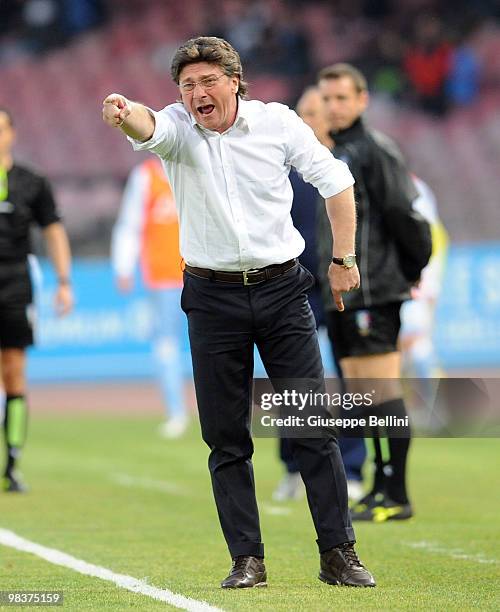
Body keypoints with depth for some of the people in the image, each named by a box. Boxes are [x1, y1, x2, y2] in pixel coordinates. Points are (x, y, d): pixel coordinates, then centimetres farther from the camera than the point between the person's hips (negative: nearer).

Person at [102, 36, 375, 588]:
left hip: (282, 289, 0)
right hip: (212, 299, 0)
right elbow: (148, 127, -28)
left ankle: (338, 553, 5)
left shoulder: (279, 122, -1)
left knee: (314, 426, -2)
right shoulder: (178, 128, -4)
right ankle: (247, 559, 8)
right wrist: (124, 115, -52)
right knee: (226, 438, 1)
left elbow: (335, 181, 9)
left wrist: (344, 260, 7)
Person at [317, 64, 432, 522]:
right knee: (362, 393, 10)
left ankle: (396, 496, -8)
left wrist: (415, 270, -4)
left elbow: (404, 214, -14)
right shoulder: (336, 154, 17)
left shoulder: (375, 150, -11)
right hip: (342, 295, 9)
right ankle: (381, 489, 15)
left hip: (373, 293, -9)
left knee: (383, 390, -9)